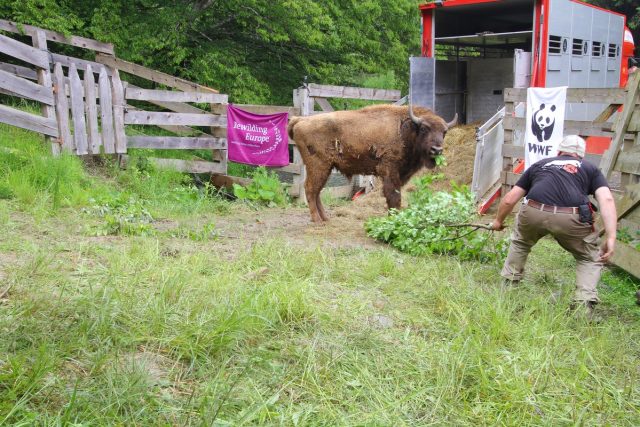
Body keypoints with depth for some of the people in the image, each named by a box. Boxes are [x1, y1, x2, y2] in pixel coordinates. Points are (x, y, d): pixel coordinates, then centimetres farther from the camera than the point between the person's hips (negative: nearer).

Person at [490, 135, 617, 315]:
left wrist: (498, 221, 49)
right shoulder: (590, 169, 28)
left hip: (533, 213, 2)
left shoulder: (539, 165, 32)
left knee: (520, 242, 35)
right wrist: (610, 237, 4)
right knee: (590, 259, 24)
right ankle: (584, 304, 8)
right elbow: (607, 200, 8)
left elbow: (509, 199, 32)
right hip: (571, 218, -2)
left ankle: (509, 283, 41)